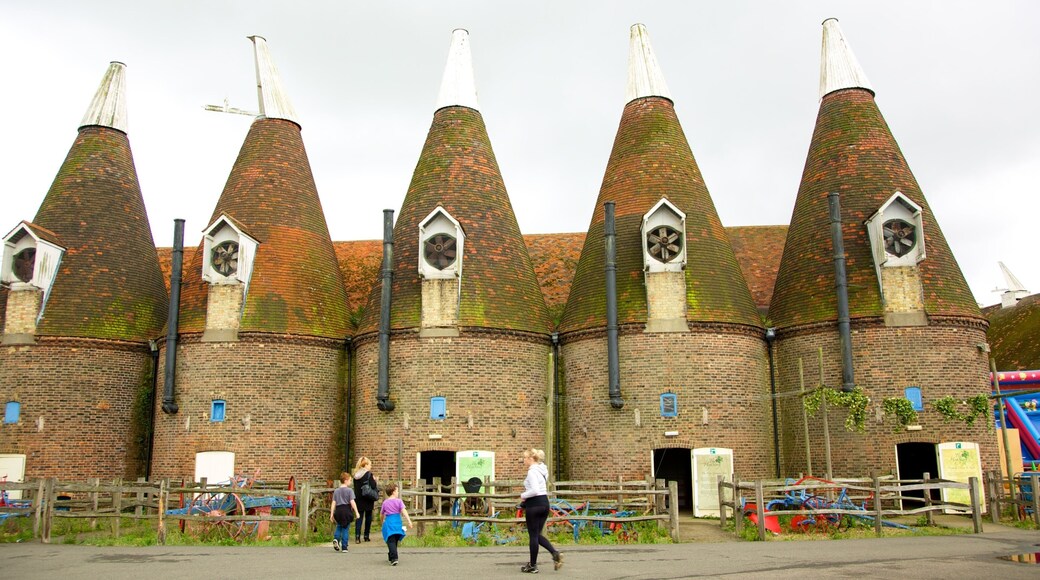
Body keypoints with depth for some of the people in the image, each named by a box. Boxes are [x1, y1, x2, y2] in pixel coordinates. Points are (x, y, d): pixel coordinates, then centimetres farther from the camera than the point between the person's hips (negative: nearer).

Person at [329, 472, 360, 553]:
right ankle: (344, 547, 6)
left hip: (338, 510, 3)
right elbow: (352, 502, -10)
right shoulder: (349, 490, -5)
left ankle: (336, 538, -6)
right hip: (347, 510, -3)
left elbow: (333, 503, 6)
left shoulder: (336, 491, 8)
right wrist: (356, 512, -6)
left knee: (339, 527, 21)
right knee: (346, 529, 4)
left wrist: (332, 514, 9)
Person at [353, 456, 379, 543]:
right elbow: (373, 486, -16)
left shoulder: (356, 475, 7)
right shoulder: (369, 474, -12)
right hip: (368, 500, -4)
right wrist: (375, 481, 1)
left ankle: (357, 536, -9)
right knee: (368, 517, 9)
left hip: (359, 499, 4)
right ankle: (366, 536, 14)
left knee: (359, 517, 6)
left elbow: (355, 487, 11)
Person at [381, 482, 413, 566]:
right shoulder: (398, 501, -1)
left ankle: (394, 558, -22)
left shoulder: (385, 502, 5)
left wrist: (382, 521, 36)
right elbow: (403, 511, -13)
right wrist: (409, 521, -18)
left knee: (391, 541, -6)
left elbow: (381, 514, 16)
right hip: (397, 523, 0)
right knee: (395, 541, 18)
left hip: (388, 523, 0)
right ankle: (391, 556, 32)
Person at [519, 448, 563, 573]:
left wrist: (523, 495, -11)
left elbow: (534, 490, -27)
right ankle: (555, 553, -3)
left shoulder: (532, 471, -16)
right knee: (538, 534, 16)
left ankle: (533, 566, 11)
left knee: (533, 535, 2)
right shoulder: (543, 470, 13)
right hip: (545, 503, 9)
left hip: (534, 505, -9)